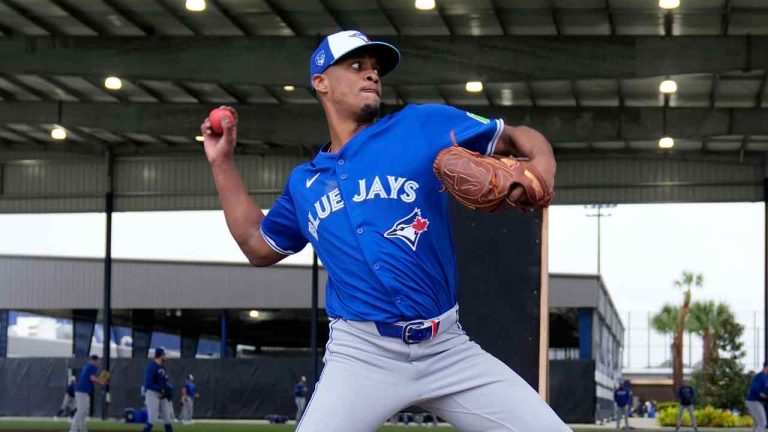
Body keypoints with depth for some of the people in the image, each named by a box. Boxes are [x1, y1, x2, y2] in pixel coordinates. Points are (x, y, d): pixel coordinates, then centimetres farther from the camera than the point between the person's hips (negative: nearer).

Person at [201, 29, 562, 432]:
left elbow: (518, 137, 5)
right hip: (361, 354, 1)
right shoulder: (304, 183, 15)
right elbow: (259, 247, 28)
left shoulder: (424, 125, 4)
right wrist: (223, 163, 23)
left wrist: (542, 166, -18)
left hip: (448, 349, 0)